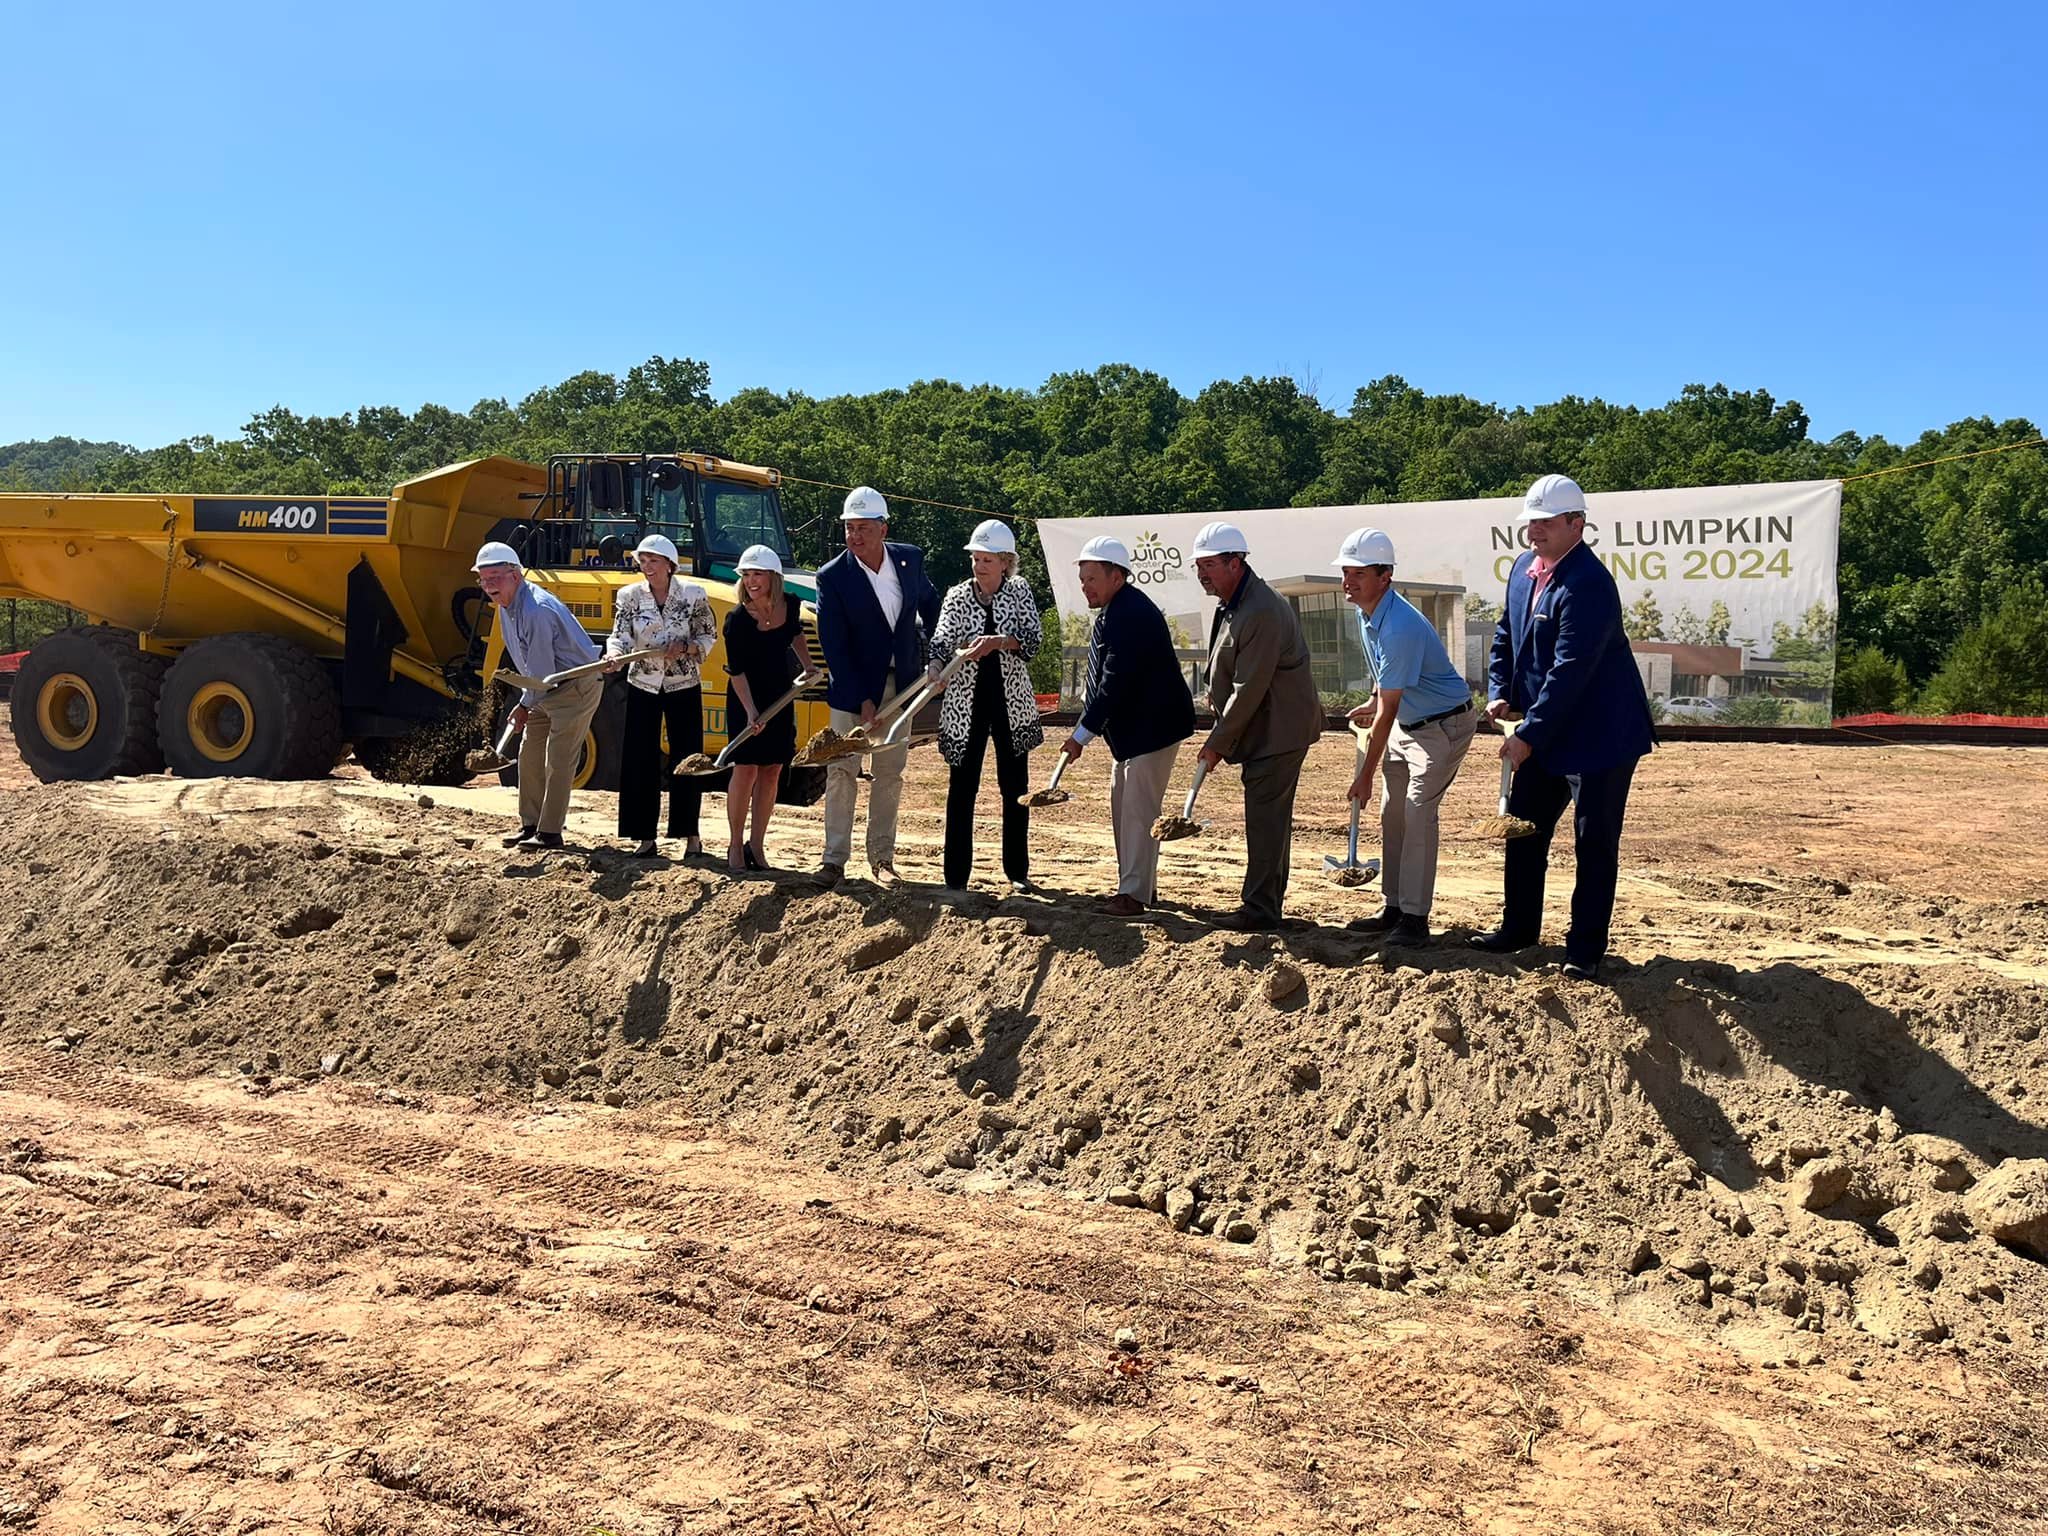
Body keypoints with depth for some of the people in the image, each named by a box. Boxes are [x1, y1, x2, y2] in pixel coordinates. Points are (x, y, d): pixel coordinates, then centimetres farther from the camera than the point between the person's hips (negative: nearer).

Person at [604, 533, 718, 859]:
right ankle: (645, 837, 9)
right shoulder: (629, 596, -2)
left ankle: (690, 835, 14)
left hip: (684, 686, -1)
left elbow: (707, 637, 0)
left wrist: (684, 649, -19)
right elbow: (620, 636, -11)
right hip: (643, 686, 1)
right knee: (641, 760, 1)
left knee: (687, 759, 3)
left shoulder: (693, 595, -5)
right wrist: (614, 655, -33)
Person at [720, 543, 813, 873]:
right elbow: (736, 671, -19)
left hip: (780, 697, 5)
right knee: (746, 768, -5)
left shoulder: (790, 605, -6)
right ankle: (735, 846, 8)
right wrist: (750, 710, -27)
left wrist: (807, 666, 11)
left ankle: (756, 846, 15)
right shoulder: (737, 618, -20)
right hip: (746, 698, -5)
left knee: (772, 771, 6)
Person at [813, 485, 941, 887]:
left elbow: (930, 602, 20)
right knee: (841, 771, -3)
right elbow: (833, 647, -15)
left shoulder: (910, 559, -2)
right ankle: (834, 859, 3)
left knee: (890, 774, 8)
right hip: (852, 688, -3)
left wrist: (922, 643, 11)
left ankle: (882, 857, 15)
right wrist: (862, 700, -18)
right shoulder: (832, 576, -14)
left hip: (900, 684, 4)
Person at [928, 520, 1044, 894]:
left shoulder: (1019, 593, 2)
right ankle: (956, 876, 4)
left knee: (1015, 788, 8)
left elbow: (1032, 639, -11)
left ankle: (1017, 871, 21)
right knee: (961, 789, -1)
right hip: (966, 704, -1)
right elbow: (941, 642, -12)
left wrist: (997, 641, -28)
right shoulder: (956, 596, 0)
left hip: (1011, 704, 1)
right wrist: (934, 671, -32)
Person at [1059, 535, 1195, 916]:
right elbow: (1102, 680, 15)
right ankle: (1140, 884, 25)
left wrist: (1083, 734, -22)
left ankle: (1135, 892, -1)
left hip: (1153, 725, -11)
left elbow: (1115, 683, -26)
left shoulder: (1131, 614, -23)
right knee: (1122, 805, 15)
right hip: (1129, 727, 11)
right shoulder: (1112, 612, 10)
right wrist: (1085, 729, 10)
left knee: (1139, 809, -7)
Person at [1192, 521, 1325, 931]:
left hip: (1278, 729, -11)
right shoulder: (1233, 602, 9)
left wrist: (1218, 742, -19)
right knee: (1271, 816, 16)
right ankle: (1269, 903, 25)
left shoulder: (1261, 613, -25)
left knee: (1265, 818, -8)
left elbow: (1249, 690, -24)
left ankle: (1260, 910, -3)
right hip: (1267, 728, 11)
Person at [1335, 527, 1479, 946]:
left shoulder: (1400, 627, -32)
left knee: (1418, 813, -16)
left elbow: (1388, 711, -28)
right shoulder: (1366, 612, -2)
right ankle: (1394, 908, 17)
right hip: (1407, 720, 10)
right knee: (1392, 813, 10)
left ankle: (1415, 918, -13)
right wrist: (1373, 704, 20)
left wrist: (1366, 774, -24)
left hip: (1444, 725, -10)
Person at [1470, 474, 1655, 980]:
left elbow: (1570, 672, -26)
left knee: (1595, 844, 1)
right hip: (1543, 735, 9)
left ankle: (1585, 949, 10)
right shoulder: (1524, 567, 5)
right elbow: (1507, 633, 17)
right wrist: (1500, 692, 2)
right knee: (1523, 828, 15)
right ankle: (1518, 928, 30)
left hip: (1598, 735, -9)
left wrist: (1530, 736, -25)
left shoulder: (1589, 585, -23)